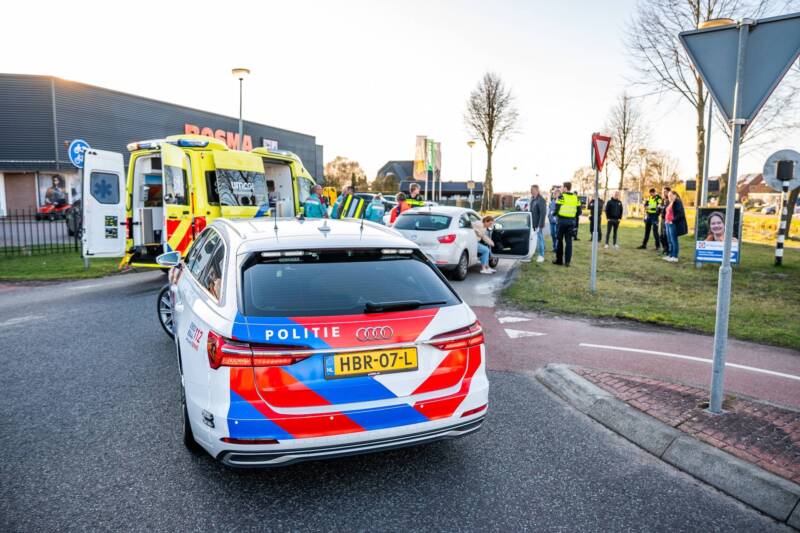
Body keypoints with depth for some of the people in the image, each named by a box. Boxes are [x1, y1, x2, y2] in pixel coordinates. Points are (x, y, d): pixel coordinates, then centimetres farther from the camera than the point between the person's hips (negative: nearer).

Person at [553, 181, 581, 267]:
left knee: (560, 240, 8)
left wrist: (555, 214, 10)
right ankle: (567, 261, 3)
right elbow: (579, 212, 7)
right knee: (568, 241, 5)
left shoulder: (561, 197, -9)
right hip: (572, 221, 4)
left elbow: (557, 210, -11)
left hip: (562, 220, -4)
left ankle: (559, 260, 12)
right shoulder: (576, 198, 6)